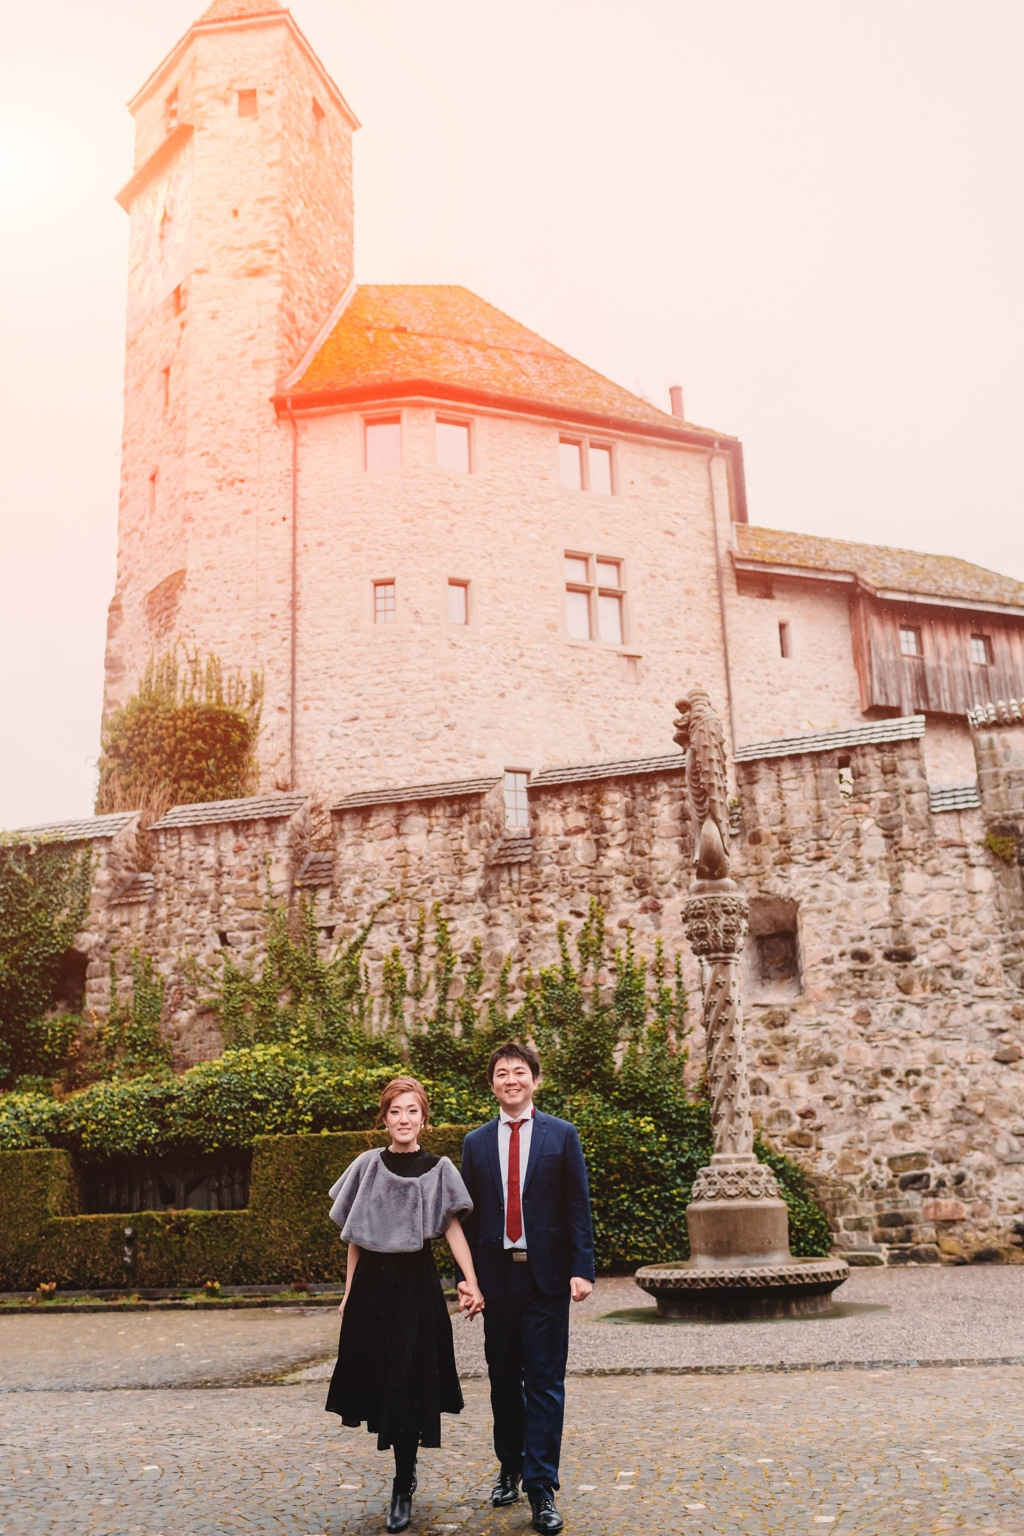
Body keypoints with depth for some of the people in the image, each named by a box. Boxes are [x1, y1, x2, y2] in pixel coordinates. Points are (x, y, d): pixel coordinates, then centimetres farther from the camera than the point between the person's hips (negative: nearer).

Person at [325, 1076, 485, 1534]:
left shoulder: (438, 1169, -2)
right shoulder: (368, 1165, 3)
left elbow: (453, 1228, -9)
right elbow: (354, 1235, 7)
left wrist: (471, 1282, -21)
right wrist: (349, 1291, 6)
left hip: (416, 1285, -2)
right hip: (372, 1284, 2)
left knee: (408, 1385, 0)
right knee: (377, 1380, 9)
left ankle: (403, 1489, 15)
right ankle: (405, 1469, 34)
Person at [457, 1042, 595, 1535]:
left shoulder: (562, 1136, 1)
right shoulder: (476, 1143, 8)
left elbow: (578, 1207, -1)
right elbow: (469, 1215, 9)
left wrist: (582, 1268, -9)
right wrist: (467, 1274, 2)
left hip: (546, 1275, -2)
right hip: (496, 1275, 3)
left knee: (545, 1383, -1)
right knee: (503, 1379, 13)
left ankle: (542, 1489, 4)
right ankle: (510, 1468, 30)